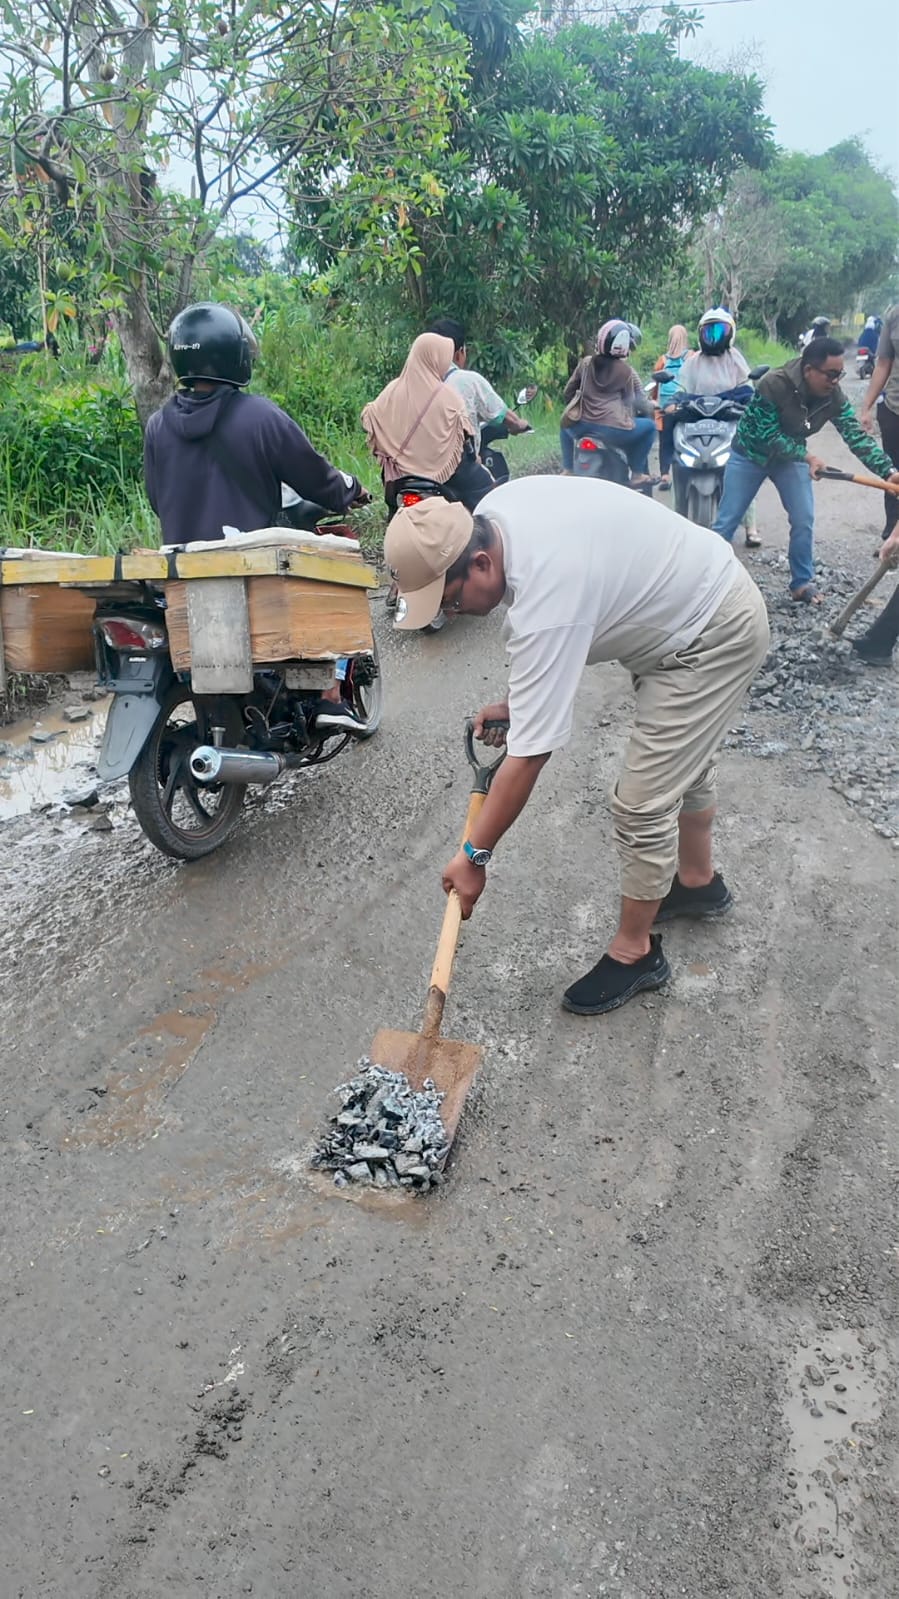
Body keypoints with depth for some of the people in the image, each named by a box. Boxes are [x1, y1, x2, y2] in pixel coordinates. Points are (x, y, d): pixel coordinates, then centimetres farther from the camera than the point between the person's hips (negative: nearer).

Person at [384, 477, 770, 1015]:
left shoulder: (546, 599, -37)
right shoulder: (493, 508, -11)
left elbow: (528, 758, -32)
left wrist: (474, 856, -22)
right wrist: (515, 701, 1)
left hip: (714, 637, -10)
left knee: (643, 803, -8)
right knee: (682, 756, 26)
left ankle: (634, 952, 12)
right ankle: (699, 883, 48)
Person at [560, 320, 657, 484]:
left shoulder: (586, 363, 11)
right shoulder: (627, 371, 2)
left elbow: (569, 391, 18)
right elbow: (638, 401, 10)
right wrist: (651, 405, 32)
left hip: (581, 427, 4)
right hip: (613, 430, -4)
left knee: (565, 427, 38)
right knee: (649, 426, 17)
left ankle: (567, 470, 26)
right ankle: (637, 475, 15)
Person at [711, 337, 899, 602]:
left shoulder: (834, 397, -17)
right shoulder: (773, 384, -31)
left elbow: (856, 436, -20)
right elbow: (768, 437, -27)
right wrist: (806, 457, -33)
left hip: (790, 455, 4)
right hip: (750, 453, -4)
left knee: (804, 521, -5)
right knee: (727, 521, -1)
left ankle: (802, 583, 10)